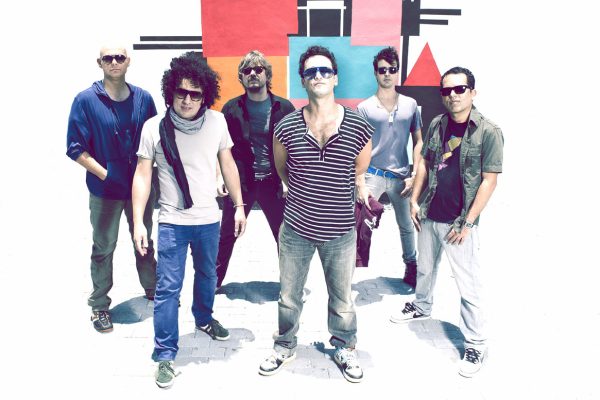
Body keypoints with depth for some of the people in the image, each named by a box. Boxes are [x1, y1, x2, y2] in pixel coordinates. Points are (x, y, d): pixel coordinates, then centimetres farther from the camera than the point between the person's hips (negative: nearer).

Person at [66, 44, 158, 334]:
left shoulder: (143, 98, 1)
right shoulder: (86, 100, -8)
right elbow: (76, 148, -8)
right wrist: (105, 174, -16)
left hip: (141, 186, 3)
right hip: (105, 190, -3)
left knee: (145, 242, 18)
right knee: (103, 248, 9)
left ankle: (152, 289, 38)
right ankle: (99, 306, 25)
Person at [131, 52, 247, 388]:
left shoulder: (217, 121, -7)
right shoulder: (154, 127, -11)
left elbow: (228, 164, 4)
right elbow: (142, 175, -7)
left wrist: (239, 206, 5)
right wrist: (138, 222, -11)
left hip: (209, 220, 3)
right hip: (172, 222, -2)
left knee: (207, 276, 22)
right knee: (168, 288, 0)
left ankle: (204, 319, 49)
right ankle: (165, 355, 14)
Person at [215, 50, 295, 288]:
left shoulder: (283, 108, -1)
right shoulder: (231, 108, 1)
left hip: (274, 182, 0)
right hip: (239, 182, 0)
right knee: (226, 236, 11)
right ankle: (214, 281, 29)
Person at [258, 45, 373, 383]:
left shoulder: (359, 127, -7)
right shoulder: (287, 126, -5)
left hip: (340, 231, 0)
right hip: (296, 228, 1)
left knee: (342, 298, 15)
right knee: (289, 296, 15)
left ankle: (345, 349, 39)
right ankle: (285, 347, 39)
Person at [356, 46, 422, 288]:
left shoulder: (410, 105, 4)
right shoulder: (364, 108, -2)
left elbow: (418, 142, 9)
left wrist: (414, 175, 0)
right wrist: (360, 184, -10)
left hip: (401, 176, 2)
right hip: (372, 175, -2)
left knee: (407, 226, 16)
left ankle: (411, 266, 34)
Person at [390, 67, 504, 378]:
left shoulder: (488, 132, -12)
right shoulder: (437, 125, 3)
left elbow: (489, 180, -12)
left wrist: (467, 223, -14)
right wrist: (414, 200, 7)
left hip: (459, 222, -5)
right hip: (429, 215, 6)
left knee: (469, 285, 0)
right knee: (425, 268, 24)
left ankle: (476, 345, 15)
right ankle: (421, 307, 49)